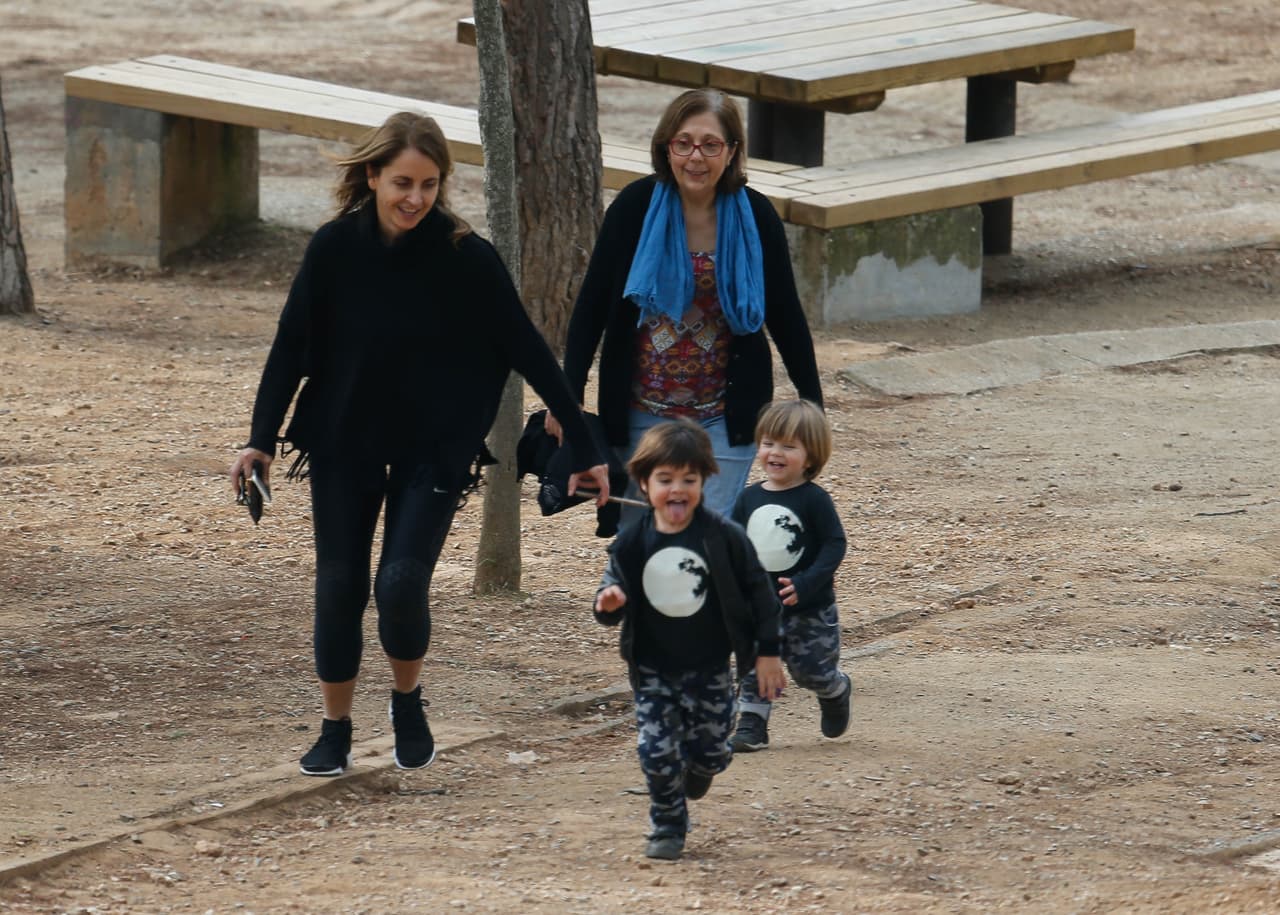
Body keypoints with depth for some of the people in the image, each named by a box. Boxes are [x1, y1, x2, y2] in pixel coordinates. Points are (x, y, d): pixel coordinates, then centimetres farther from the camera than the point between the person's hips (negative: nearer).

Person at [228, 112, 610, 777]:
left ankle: (408, 699, 16)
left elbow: (527, 352, -9)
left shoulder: (466, 258, -15)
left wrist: (584, 447, -7)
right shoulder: (335, 248, -11)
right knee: (339, 585, 4)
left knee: (401, 583, -14)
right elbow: (292, 345, -2)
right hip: (343, 443, 2)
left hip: (434, 447, -2)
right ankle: (335, 731, 22)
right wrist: (261, 439, -9)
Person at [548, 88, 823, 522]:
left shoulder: (755, 217, -5)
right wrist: (569, 397, -7)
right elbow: (591, 306, -2)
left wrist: (813, 405, 6)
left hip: (725, 419, 0)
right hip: (641, 414, 1)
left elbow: (785, 316, 4)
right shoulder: (636, 206, -8)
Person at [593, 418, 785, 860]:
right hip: (653, 670, 1)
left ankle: (696, 773, 43)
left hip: (709, 669, -1)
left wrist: (768, 653, -3)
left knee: (709, 751, 7)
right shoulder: (632, 542, -6)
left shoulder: (724, 537, -11)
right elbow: (613, 589, 2)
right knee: (656, 751, -5)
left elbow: (759, 592, -3)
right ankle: (667, 826, 15)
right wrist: (608, 603, -24)